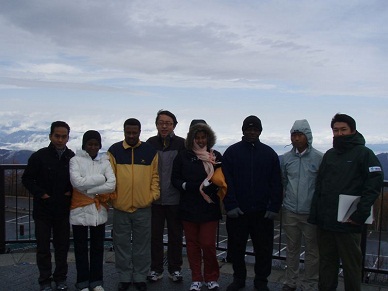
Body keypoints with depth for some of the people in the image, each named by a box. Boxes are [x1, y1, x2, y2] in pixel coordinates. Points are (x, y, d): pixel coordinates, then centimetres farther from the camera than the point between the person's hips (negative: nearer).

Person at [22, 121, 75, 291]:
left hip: (63, 211, 2)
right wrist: (40, 194, -12)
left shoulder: (72, 158, -2)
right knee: (43, 247, 7)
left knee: (62, 246, 10)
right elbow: (27, 179, -2)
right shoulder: (39, 156, -9)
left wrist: (71, 191, -4)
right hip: (43, 210, -2)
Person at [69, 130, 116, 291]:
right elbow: (77, 182, -17)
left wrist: (88, 190, -13)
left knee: (97, 247, 10)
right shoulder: (75, 160, -2)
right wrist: (101, 178, -13)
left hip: (99, 210, 2)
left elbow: (112, 185, -8)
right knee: (81, 248, 7)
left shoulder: (105, 161, 4)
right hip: (80, 210, -2)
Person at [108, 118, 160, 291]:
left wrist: (153, 195, -3)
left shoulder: (150, 151, 4)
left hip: (143, 207, 0)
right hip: (120, 207, 0)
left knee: (142, 245, 10)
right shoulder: (114, 151, 2)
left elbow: (155, 176, 6)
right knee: (122, 245, 10)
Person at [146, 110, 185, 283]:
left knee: (175, 235, 10)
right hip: (154, 198, 1)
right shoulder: (150, 143, 2)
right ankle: (156, 269, 23)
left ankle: (174, 268, 24)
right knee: (155, 235, 9)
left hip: (175, 199, -1)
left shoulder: (182, 144, -2)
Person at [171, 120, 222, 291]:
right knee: (192, 243, 8)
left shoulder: (216, 156, 3)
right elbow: (175, 179, 6)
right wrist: (187, 186, -13)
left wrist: (210, 186, -14)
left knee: (208, 244, -3)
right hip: (189, 207, 1)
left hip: (209, 207, -1)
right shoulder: (183, 156, 5)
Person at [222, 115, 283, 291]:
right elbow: (226, 182, -4)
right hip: (237, 211, 0)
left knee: (264, 249, 8)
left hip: (262, 212, 1)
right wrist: (230, 205, -12)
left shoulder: (269, 153, 5)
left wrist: (274, 207, -6)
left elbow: (276, 184, 3)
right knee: (236, 248, 10)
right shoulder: (232, 152, 2)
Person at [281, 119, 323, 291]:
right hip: (290, 212, 3)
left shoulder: (318, 158, -6)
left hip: (311, 212, -3)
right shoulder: (286, 158, 4)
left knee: (312, 250, 6)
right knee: (292, 249, 15)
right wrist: (279, 205, 10)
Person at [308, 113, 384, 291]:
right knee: (326, 262, 14)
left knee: (351, 265, 4)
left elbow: (374, 185, -12)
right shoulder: (329, 155, 15)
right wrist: (314, 214, 7)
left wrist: (360, 214, -18)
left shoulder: (363, 153, -3)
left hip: (348, 223, -5)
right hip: (325, 221, 6)